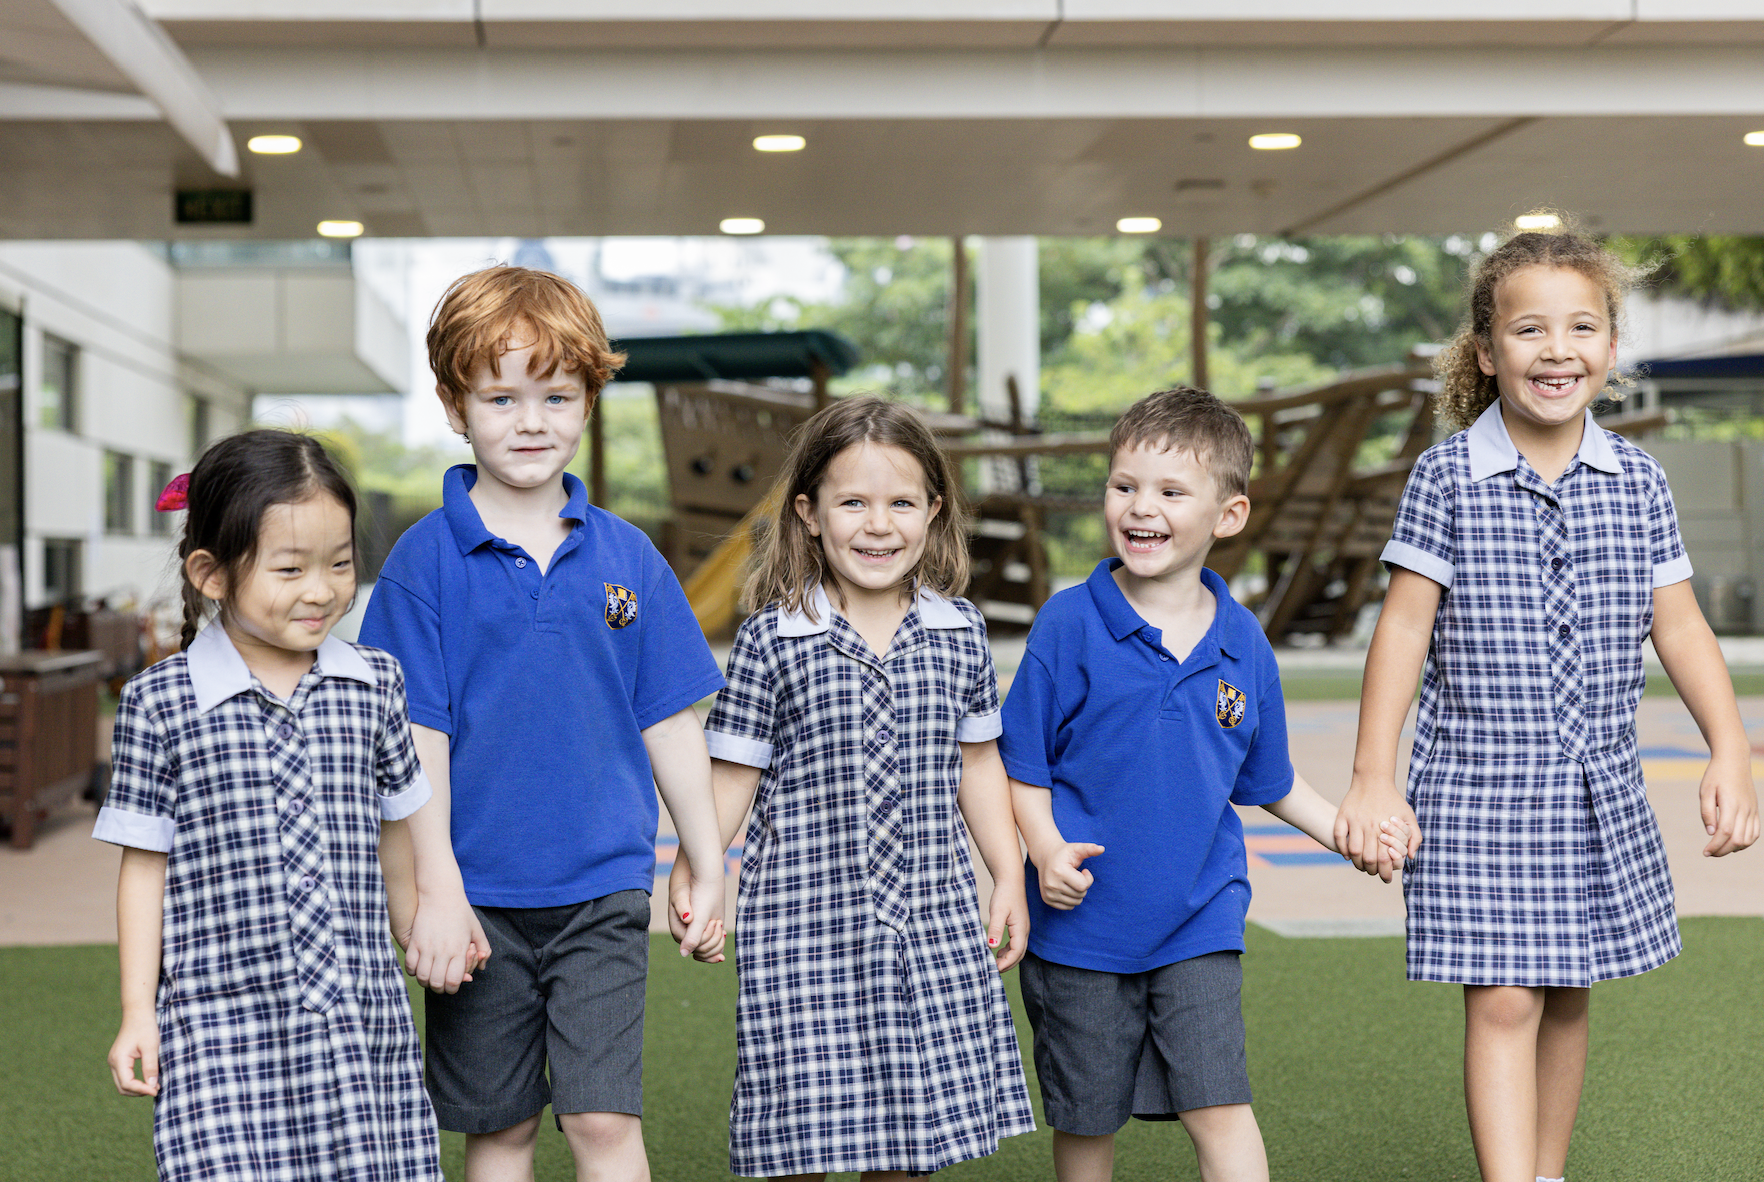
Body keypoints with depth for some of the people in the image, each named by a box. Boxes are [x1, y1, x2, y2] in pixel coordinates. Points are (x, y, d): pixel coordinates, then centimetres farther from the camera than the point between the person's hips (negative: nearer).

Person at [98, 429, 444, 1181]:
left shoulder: (374, 686, 5)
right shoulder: (160, 704, -2)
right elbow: (146, 865, 3)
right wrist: (137, 1014, 2)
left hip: (362, 1020, 3)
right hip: (220, 1030, -2)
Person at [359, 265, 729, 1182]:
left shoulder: (626, 557, 2)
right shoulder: (426, 559, -5)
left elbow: (667, 723, 7)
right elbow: (418, 736, -6)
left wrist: (710, 868, 8)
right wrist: (435, 890, -10)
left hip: (602, 886, 1)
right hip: (480, 891, -1)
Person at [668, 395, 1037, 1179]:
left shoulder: (959, 632, 4)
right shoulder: (772, 640, -5)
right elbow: (733, 775, -1)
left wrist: (1009, 878, 13)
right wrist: (689, 882, -10)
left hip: (933, 925, 3)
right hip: (802, 925, -3)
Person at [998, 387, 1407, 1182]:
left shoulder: (1243, 645, 1)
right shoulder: (1070, 624, -9)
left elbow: (1269, 782, 14)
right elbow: (1021, 761, -6)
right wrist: (1048, 848, -21)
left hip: (1198, 922, 1)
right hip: (1082, 921, -1)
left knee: (1219, 1107, -6)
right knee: (1085, 1117, 13)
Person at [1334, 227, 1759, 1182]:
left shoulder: (1636, 479, 3)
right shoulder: (1446, 475, -7)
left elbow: (1677, 624, 6)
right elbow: (1405, 626, -6)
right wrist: (1372, 778, -10)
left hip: (1599, 791, 4)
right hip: (1477, 788, -4)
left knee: (1567, 996, 14)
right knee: (1503, 1001, -9)